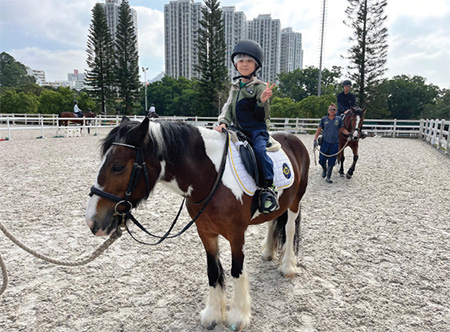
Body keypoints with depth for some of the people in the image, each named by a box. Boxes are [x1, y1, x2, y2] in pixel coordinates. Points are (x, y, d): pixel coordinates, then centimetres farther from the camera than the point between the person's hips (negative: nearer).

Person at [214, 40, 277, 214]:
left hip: (257, 130, -6)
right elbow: (228, 108, 13)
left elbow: (261, 116, -11)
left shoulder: (259, 87, -4)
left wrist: (262, 101, -31)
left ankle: (268, 188, -24)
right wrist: (223, 122, -6)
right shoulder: (235, 87, 15)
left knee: (259, 149, -33)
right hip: (239, 131, 6)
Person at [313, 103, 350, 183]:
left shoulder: (339, 119, 3)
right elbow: (319, 130, 4)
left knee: (331, 162, 3)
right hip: (325, 142, 0)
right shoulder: (323, 119, 1)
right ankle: (325, 169, 35)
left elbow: (343, 129, 12)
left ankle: (328, 177, 15)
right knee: (321, 160, 2)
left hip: (334, 143, 0)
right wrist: (315, 139, -5)